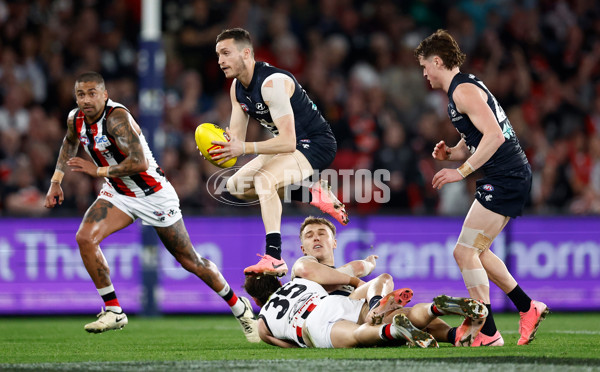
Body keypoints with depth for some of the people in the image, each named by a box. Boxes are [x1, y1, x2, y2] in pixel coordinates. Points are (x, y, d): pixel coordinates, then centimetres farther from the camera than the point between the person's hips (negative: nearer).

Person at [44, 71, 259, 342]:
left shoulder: (117, 118, -29)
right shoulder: (75, 119, -6)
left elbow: (139, 163, -37)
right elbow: (70, 144, 19)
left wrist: (98, 171, -30)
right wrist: (56, 181, 13)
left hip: (153, 195, -6)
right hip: (118, 194, 6)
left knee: (190, 261, 4)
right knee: (85, 238, -17)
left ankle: (239, 307, 25)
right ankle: (113, 312, -6)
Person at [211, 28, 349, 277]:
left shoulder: (272, 83, -28)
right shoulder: (237, 88, 1)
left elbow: (288, 142, -33)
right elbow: (236, 137, 4)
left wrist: (244, 148, -39)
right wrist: (223, 148, -20)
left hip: (316, 144, -10)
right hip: (289, 144, 10)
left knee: (264, 180, -32)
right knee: (236, 186, 6)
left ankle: (274, 259, -36)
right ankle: (313, 195, 9)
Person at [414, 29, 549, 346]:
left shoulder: (464, 91, -13)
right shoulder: (461, 89, 20)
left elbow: (494, 136, -24)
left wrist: (461, 172, -21)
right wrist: (449, 153, 6)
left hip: (506, 178, -11)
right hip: (510, 177, 11)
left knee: (465, 252, -10)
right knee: (476, 251, 18)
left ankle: (488, 334, -10)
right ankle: (528, 308, 23)